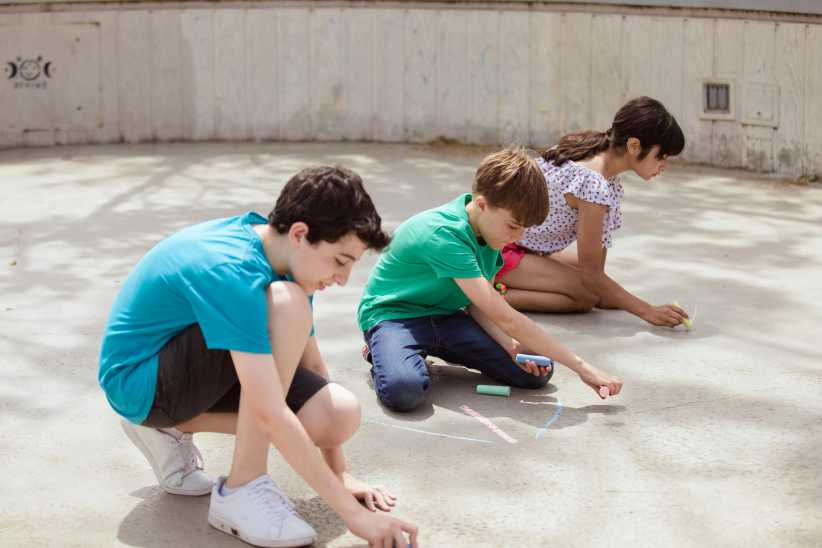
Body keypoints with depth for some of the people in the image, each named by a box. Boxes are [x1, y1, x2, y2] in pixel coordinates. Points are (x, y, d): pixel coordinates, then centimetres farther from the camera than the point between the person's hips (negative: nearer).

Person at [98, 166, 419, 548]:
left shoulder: (283, 256, -5)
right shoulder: (232, 272, -32)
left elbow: (311, 364, 5)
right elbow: (271, 414, -36)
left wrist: (339, 474, 6)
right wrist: (352, 511, -34)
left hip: (191, 368, 9)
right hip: (138, 380, -9)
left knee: (343, 414, -11)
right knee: (287, 305, -30)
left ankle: (171, 428, 7)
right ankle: (241, 491, -21)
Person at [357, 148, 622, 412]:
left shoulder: (489, 230, -3)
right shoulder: (445, 235, -31)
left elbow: (477, 306, 0)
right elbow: (506, 318, -32)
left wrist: (511, 345, -21)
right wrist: (581, 366, -30)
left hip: (446, 316, 8)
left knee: (536, 371, -7)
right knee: (403, 390, -40)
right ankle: (383, 352, -2)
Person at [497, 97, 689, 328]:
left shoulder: (595, 148, -4)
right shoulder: (595, 185, -30)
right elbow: (590, 274, -23)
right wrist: (647, 311, -19)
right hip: (495, 250, -10)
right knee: (587, 296, -17)